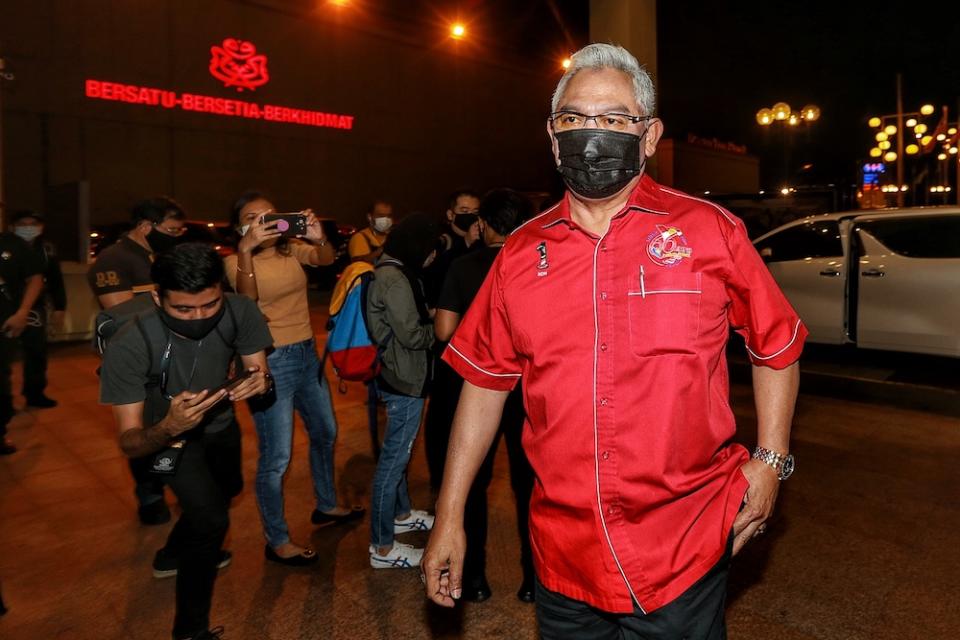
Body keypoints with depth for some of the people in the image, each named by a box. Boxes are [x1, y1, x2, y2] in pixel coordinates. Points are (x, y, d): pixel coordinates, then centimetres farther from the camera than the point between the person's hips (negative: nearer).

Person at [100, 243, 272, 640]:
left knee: (225, 492, 28)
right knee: (212, 519, -21)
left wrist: (260, 380, -41)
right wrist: (168, 427, -55)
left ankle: (173, 555, 59)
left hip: (220, 425, 5)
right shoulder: (130, 346, -38)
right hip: (168, 435, -5)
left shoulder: (240, 312, -32)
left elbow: (258, 371, -17)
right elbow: (129, 442, -33)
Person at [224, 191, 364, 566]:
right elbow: (246, 297, -28)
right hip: (270, 362, -6)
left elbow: (325, 259, -15)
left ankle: (325, 507, 42)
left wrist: (319, 238, -36)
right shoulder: (236, 261, -8)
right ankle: (276, 542, 13)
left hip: (307, 354, 7)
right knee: (276, 457, -4)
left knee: (325, 433, 21)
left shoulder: (292, 249, 4)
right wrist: (246, 249, -41)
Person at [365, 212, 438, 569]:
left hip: (399, 376, 11)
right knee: (393, 458, -1)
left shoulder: (392, 273, 10)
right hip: (405, 381, -11)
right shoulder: (395, 280, -22)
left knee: (399, 451, 23)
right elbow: (412, 335, -20)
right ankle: (382, 548, 10)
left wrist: (429, 317, 5)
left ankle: (401, 514, 43)